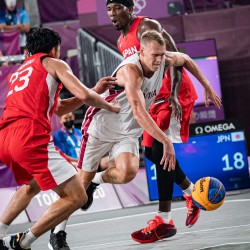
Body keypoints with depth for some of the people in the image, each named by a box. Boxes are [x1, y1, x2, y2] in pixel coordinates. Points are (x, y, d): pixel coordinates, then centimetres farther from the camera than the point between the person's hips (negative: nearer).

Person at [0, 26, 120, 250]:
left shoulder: (19, 72, 34)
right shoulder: (53, 63, 13)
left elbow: (59, 108, 37)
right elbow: (84, 96, 0)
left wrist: (95, 90, 36)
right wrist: (110, 107, 18)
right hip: (31, 137, -8)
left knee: (32, 185, 37)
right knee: (76, 196, -5)